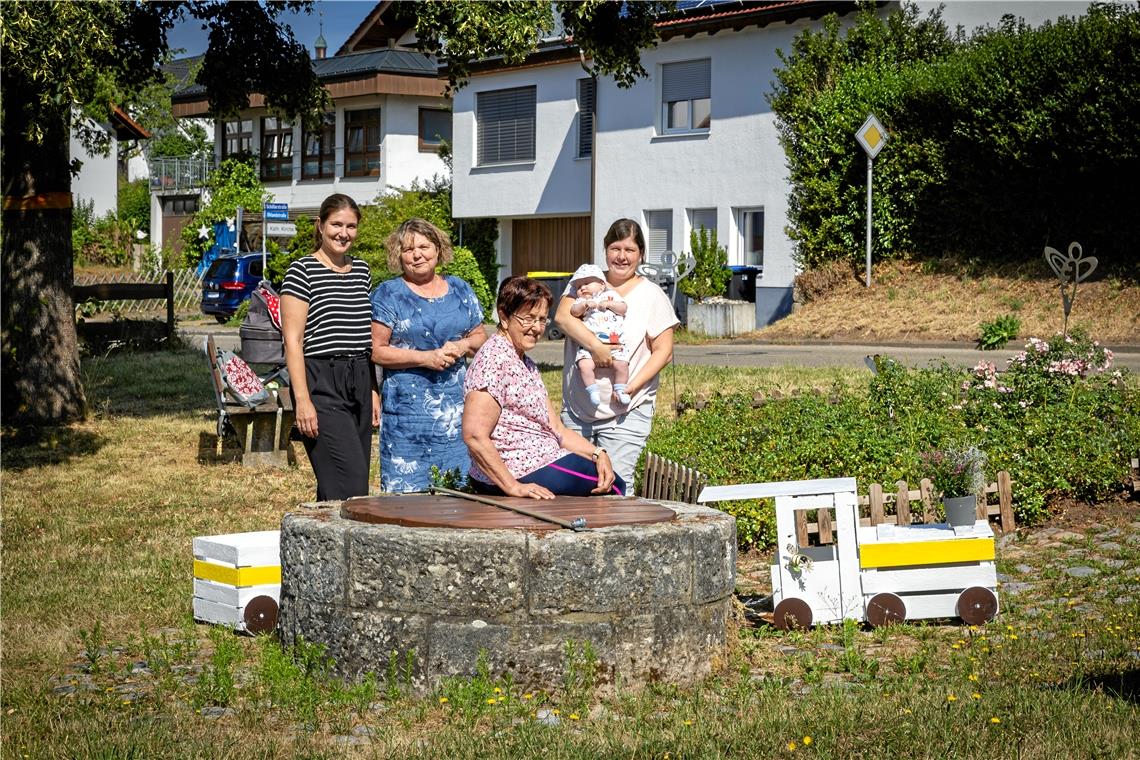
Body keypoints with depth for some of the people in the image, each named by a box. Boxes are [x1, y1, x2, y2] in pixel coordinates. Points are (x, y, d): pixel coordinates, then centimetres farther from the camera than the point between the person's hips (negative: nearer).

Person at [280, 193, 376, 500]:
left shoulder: (362, 269, 16)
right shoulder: (302, 271, -5)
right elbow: (293, 340, -9)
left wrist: (373, 391, 19)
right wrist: (302, 400, -16)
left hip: (359, 382, 7)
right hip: (321, 383, -7)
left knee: (334, 487, 7)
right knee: (350, 484, -16)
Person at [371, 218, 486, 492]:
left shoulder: (460, 290, 13)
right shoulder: (387, 295, 0)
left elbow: (480, 336, 18)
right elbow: (376, 350, -7)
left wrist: (463, 346, -4)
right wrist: (425, 358, -14)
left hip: (458, 402, 4)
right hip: (408, 405, -4)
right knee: (408, 486, -6)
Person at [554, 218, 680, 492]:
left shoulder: (652, 295, 3)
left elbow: (663, 351, -2)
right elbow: (562, 316, -9)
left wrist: (632, 386, -15)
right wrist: (596, 345, -23)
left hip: (625, 413, -3)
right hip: (576, 408, 3)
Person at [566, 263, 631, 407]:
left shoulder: (611, 295, 20)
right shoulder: (581, 301, 21)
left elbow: (623, 308, 8)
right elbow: (573, 312, 2)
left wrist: (608, 304, -4)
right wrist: (585, 304, -12)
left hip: (614, 344, -1)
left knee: (621, 364, -20)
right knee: (584, 365, -23)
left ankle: (620, 389, 1)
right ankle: (593, 391, -11)